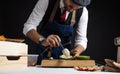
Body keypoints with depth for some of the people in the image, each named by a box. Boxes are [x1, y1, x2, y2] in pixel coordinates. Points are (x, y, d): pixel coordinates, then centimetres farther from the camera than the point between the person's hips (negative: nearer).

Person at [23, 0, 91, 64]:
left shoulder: (83, 12, -10)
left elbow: (81, 40, -5)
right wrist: (42, 40, -34)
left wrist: (77, 51, -28)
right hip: (43, 54, -1)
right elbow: (28, 27, -16)